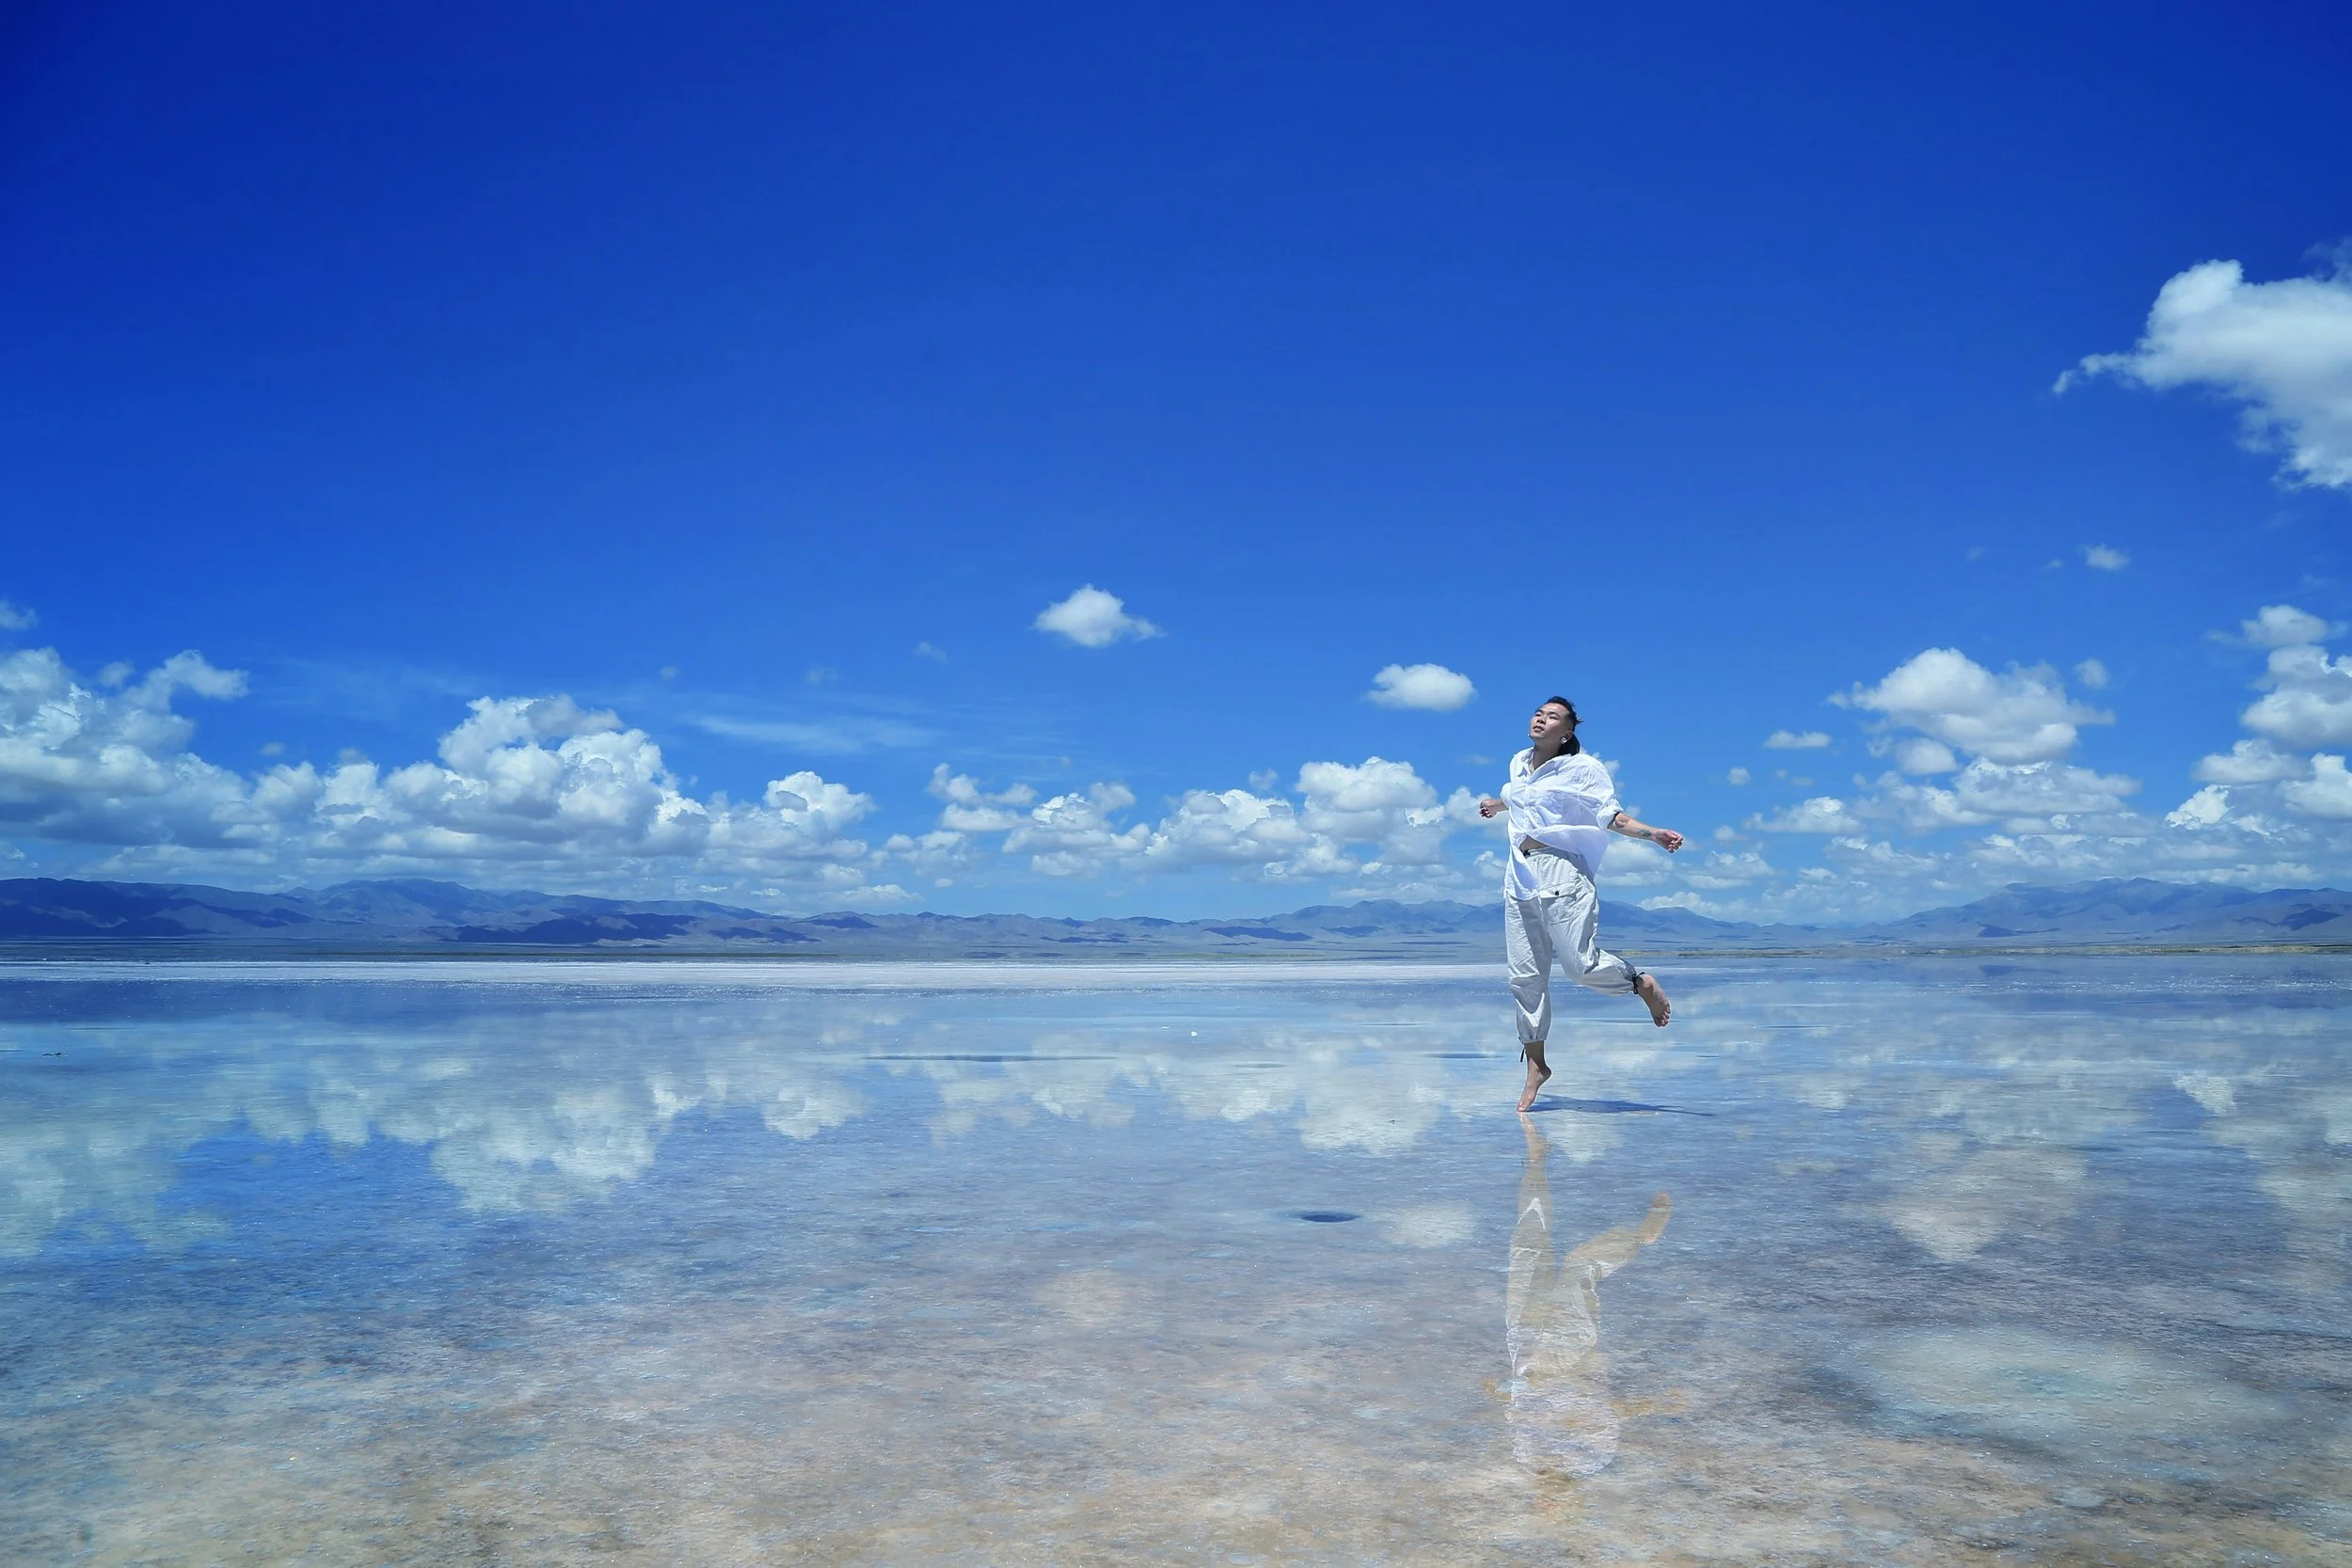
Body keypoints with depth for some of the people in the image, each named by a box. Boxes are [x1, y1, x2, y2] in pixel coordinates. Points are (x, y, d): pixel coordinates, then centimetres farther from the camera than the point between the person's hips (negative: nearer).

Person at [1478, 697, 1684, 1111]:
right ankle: (1535, 1066, 14)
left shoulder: (1580, 769, -2)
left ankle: (1642, 984, 18)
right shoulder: (1518, 764, 15)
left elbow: (1611, 815, -6)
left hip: (1562, 873, -6)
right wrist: (1498, 804, 55)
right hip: (1520, 876, 6)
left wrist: (1654, 834, -21)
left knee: (1582, 965, -15)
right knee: (1525, 976, 3)